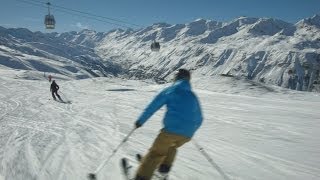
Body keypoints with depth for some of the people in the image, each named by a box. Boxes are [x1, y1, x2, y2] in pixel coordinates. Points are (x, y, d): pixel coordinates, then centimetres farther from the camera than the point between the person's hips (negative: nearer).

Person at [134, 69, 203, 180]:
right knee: (172, 147, 32)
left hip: (171, 130, -4)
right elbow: (199, 119, 24)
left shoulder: (170, 91, 7)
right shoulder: (193, 97, 19)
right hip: (187, 135, 4)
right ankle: (164, 168, 29)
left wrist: (140, 120, 13)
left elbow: (152, 107, 4)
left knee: (156, 153, 6)